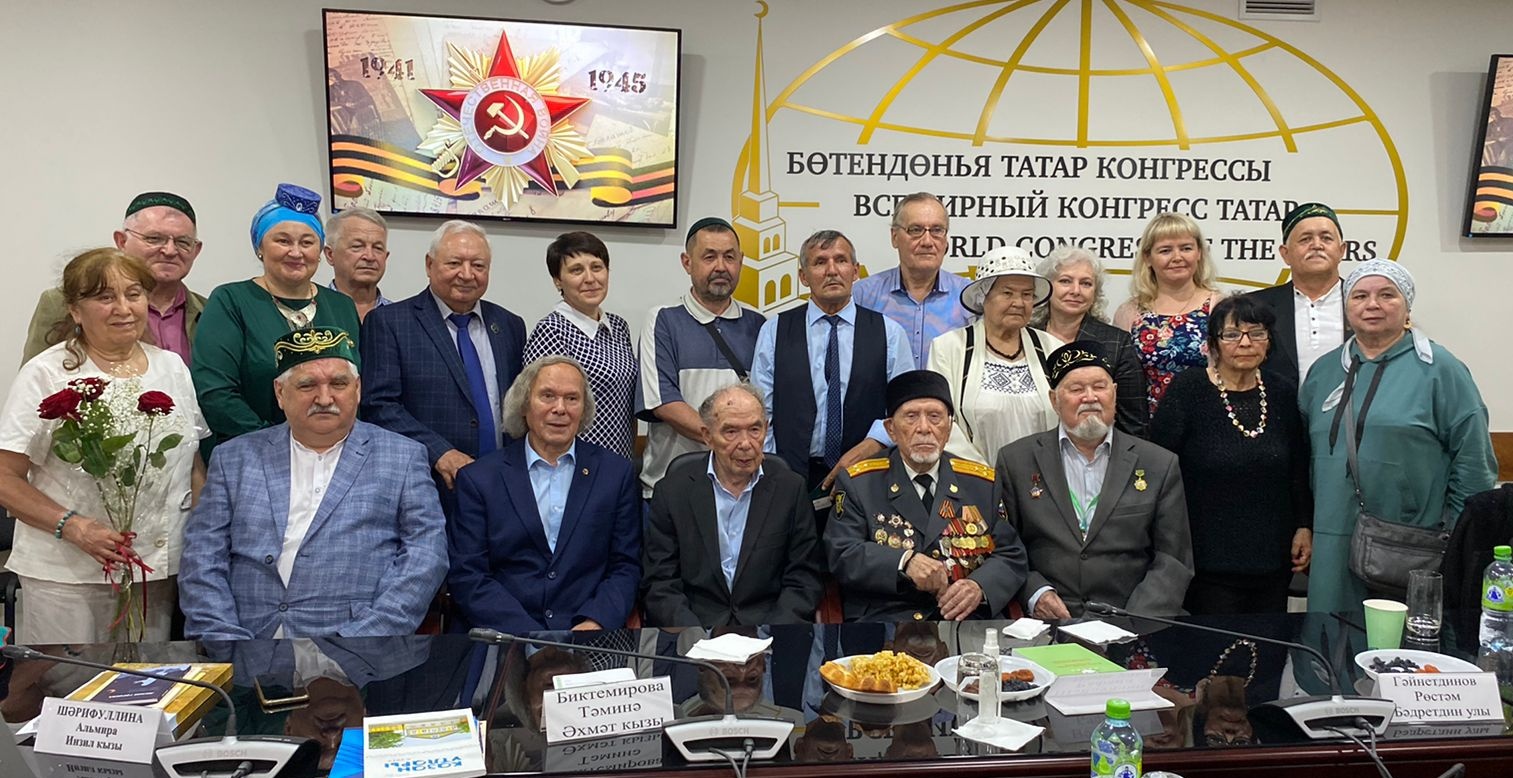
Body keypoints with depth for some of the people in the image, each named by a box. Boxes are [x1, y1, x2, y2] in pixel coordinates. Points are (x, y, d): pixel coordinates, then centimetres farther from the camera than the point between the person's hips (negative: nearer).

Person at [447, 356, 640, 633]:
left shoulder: (616, 473, 8)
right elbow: (466, 576, 0)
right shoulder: (479, 478, 5)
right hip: (505, 638, -1)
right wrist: (529, 636, -13)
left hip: (592, 640, 2)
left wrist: (594, 623, -10)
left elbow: (626, 567, 8)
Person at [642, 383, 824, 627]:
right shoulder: (673, 491, 2)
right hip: (692, 623, 0)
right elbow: (659, 584, 1)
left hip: (769, 624, 1)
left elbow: (802, 582, 5)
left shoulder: (791, 489, 4)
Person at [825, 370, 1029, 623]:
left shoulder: (984, 483, 15)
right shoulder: (858, 483, 9)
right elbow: (842, 555, -1)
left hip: (966, 620, 3)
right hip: (885, 619, -3)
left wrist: (980, 587, -11)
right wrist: (904, 562, -18)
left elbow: (1011, 556, 12)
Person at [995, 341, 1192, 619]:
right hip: (1044, 625, 0)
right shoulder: (1016, 460, 9)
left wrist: (1138, 621, -8)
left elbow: (1174, 560, 7)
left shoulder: (1160, 465, 10)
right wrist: (1034, 594, -9)